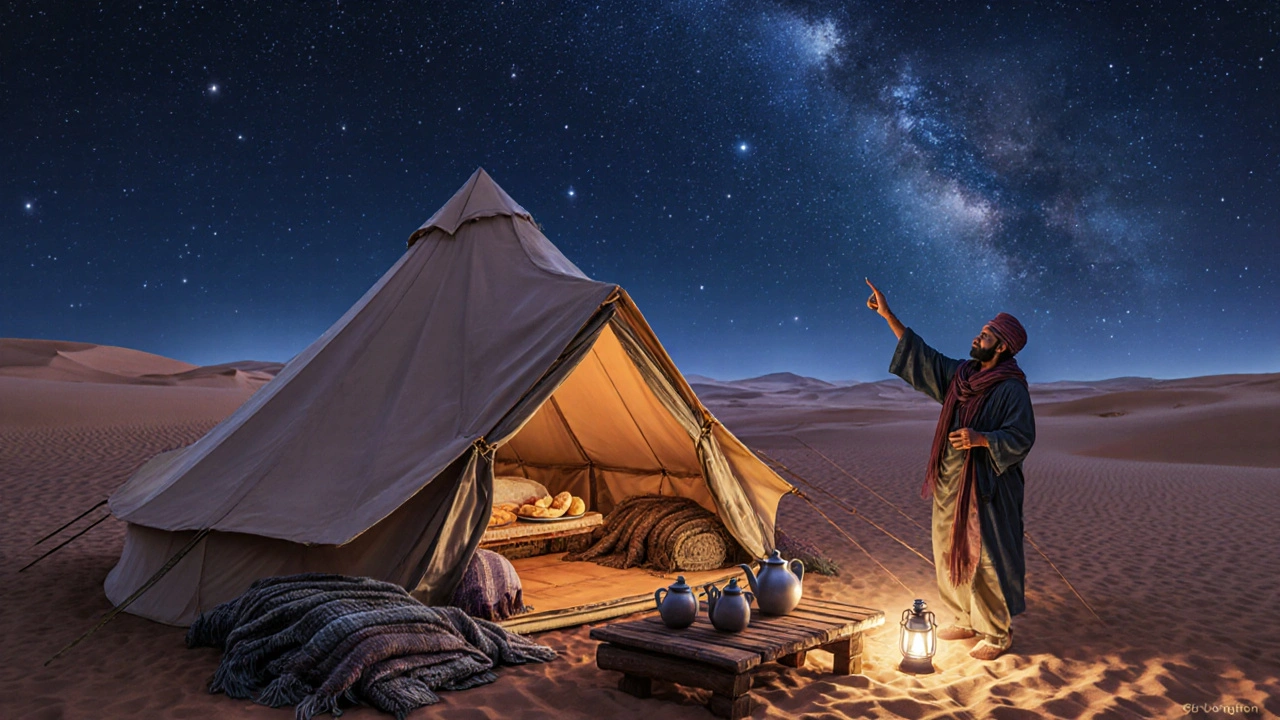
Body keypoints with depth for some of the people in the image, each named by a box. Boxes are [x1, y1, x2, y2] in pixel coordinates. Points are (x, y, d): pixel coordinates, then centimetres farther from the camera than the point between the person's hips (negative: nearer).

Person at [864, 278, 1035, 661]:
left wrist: (981, 438, -29)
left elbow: (1021, 438, -15)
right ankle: (966, 620, 30)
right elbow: (922, 354, 12)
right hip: (951, 482, 8)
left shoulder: (1012, 389, -12)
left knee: (984, 556, -2)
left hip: (986, 485, -8)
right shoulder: (960, 374, 8)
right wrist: (888, 315, 8)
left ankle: (998, 633, 13)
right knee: (951, 552, 15)